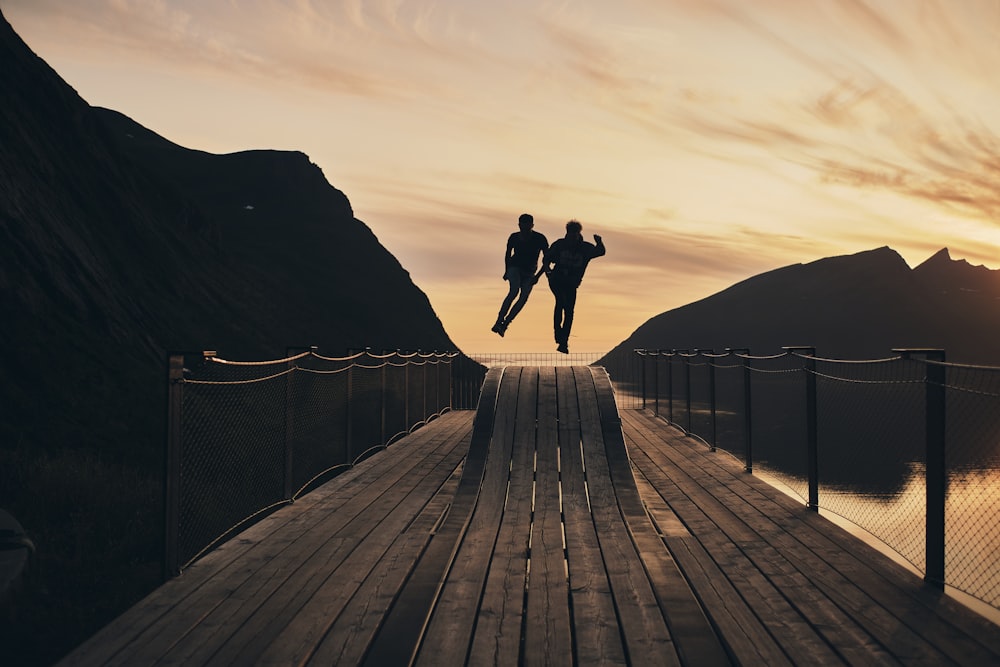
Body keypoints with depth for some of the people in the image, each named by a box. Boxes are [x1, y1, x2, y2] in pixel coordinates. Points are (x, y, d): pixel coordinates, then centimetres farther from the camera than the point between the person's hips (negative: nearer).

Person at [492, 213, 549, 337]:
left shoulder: (540, 239, -13)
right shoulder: (514, 237, -8)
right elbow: (508, 254, 11)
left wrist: (538, 275, -13)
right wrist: (506, 271, 5)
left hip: (528, 272, 2)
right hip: (514, 267, -1)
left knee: (524, 297, -14)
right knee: (514, 291, -27)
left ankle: (505, 323, -7)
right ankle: (499, 321, -30)